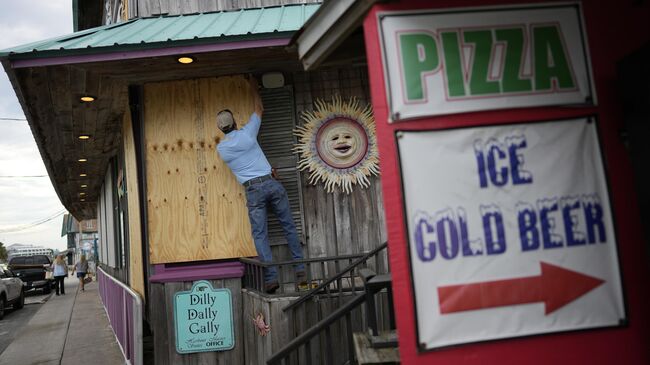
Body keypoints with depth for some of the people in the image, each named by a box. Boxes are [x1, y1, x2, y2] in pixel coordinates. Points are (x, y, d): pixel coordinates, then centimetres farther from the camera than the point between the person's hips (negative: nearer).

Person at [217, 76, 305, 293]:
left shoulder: (221, 149, 3)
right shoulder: (246, 133, 0)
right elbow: (259, 109, 16)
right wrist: (253, 88, 30)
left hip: (253, 191, 0)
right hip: (270, 183, 0)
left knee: (259, 235, 3)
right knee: (288, 226, 9)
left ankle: (271, 277, -4)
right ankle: (300, 268, 12)